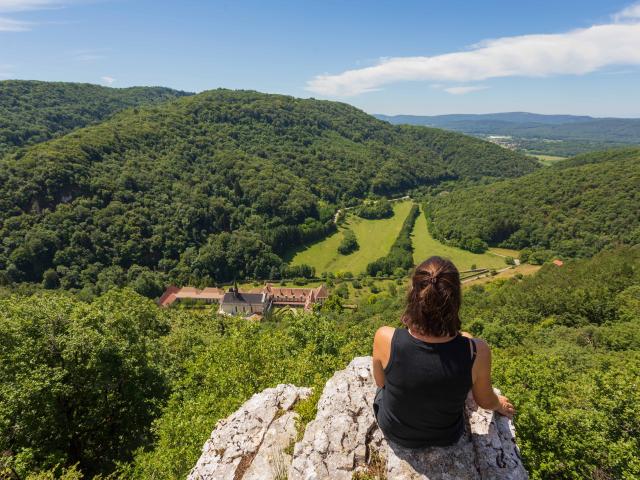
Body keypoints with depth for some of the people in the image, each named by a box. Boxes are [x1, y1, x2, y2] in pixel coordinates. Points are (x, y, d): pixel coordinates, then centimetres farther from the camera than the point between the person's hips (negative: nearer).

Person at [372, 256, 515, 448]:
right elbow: (485, 401, -11)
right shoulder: (477, 352, -33)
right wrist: (499, 405, 14)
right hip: (446, 437, 1)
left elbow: (380, 382, -11)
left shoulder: (385, 339, -34)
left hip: (394, 432, 0)